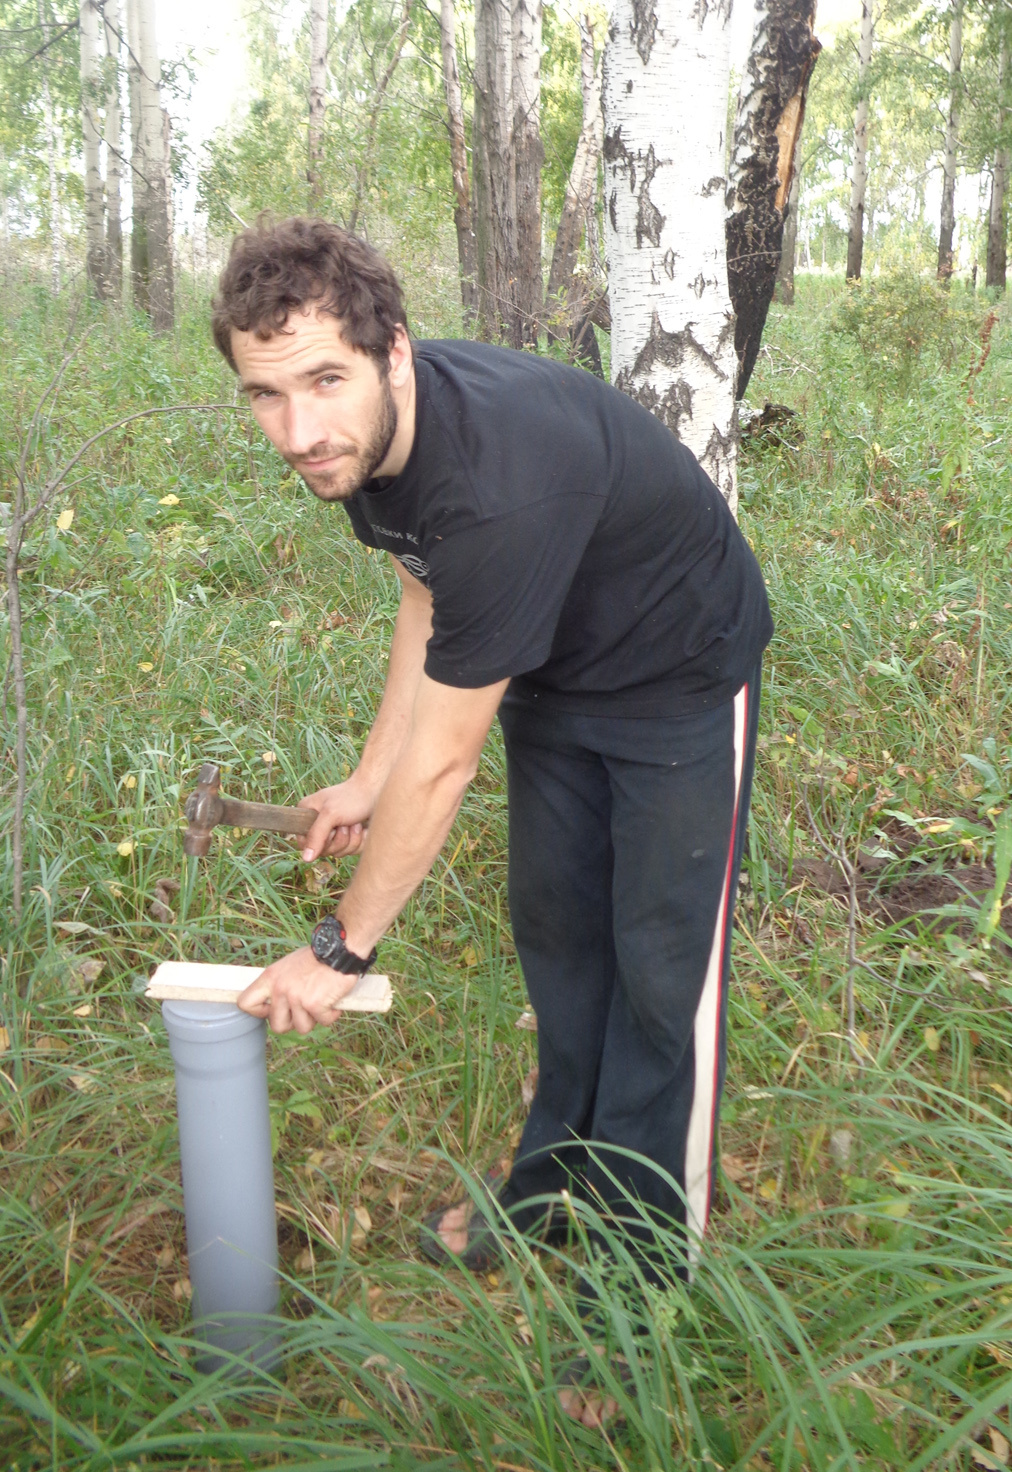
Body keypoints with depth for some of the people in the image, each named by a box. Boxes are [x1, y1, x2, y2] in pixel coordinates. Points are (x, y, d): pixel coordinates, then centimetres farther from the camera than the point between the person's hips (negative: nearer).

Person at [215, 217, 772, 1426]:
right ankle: (556, 1178, 35)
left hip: (678, 686, -8)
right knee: (553, 926, 16)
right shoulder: (364, 438, -15)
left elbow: (441, 767, -33)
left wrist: (342, 950, -20)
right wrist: (365, 779, 6)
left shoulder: (501, 484, -41)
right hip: (554, 673, 8)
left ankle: (639, 1281, 11)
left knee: (661, 971, -5)